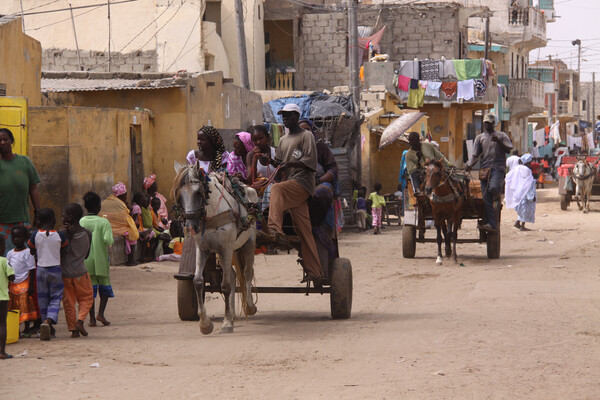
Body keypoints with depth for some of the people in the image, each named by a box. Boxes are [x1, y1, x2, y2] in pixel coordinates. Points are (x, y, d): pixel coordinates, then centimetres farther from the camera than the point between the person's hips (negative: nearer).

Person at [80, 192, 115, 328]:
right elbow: (108, 240, -20)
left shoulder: (81, 222, -1)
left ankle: (92, 318, 2)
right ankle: (101, 313, 0)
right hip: (101, 260, -2)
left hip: (86, 260, 2)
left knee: (90, 289, 7)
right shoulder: (104, 222, -9)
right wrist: (111, 238, 2)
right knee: (105, 287, 14)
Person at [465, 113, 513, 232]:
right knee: (486, 199, -4)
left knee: (493, 188, -29)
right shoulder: (480, 138, 17)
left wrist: (498, 141, -12)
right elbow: (476, 154, 8)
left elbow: (509, 149, 1)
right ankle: (491, 224, -1)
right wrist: (470, 164, -10)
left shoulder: (501, 136, 13)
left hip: (498, 167, -3)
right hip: (484, 168, 3)